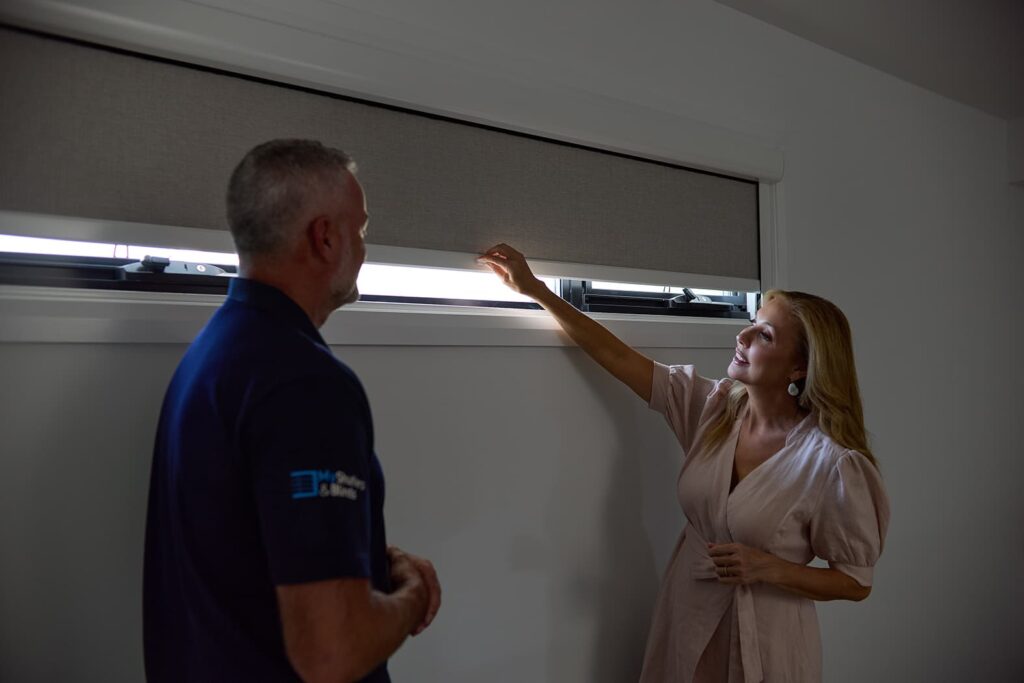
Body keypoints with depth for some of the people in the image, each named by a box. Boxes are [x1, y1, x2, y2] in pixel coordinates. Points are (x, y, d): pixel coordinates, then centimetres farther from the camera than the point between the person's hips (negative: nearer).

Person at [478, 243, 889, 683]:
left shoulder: (831, 462, -21)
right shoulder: (712, 405, -9)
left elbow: (857, 581, -9)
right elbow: (619, 357, -8)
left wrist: (769, 568, -24)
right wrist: (535, 289, -9)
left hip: (764, 642, -4)